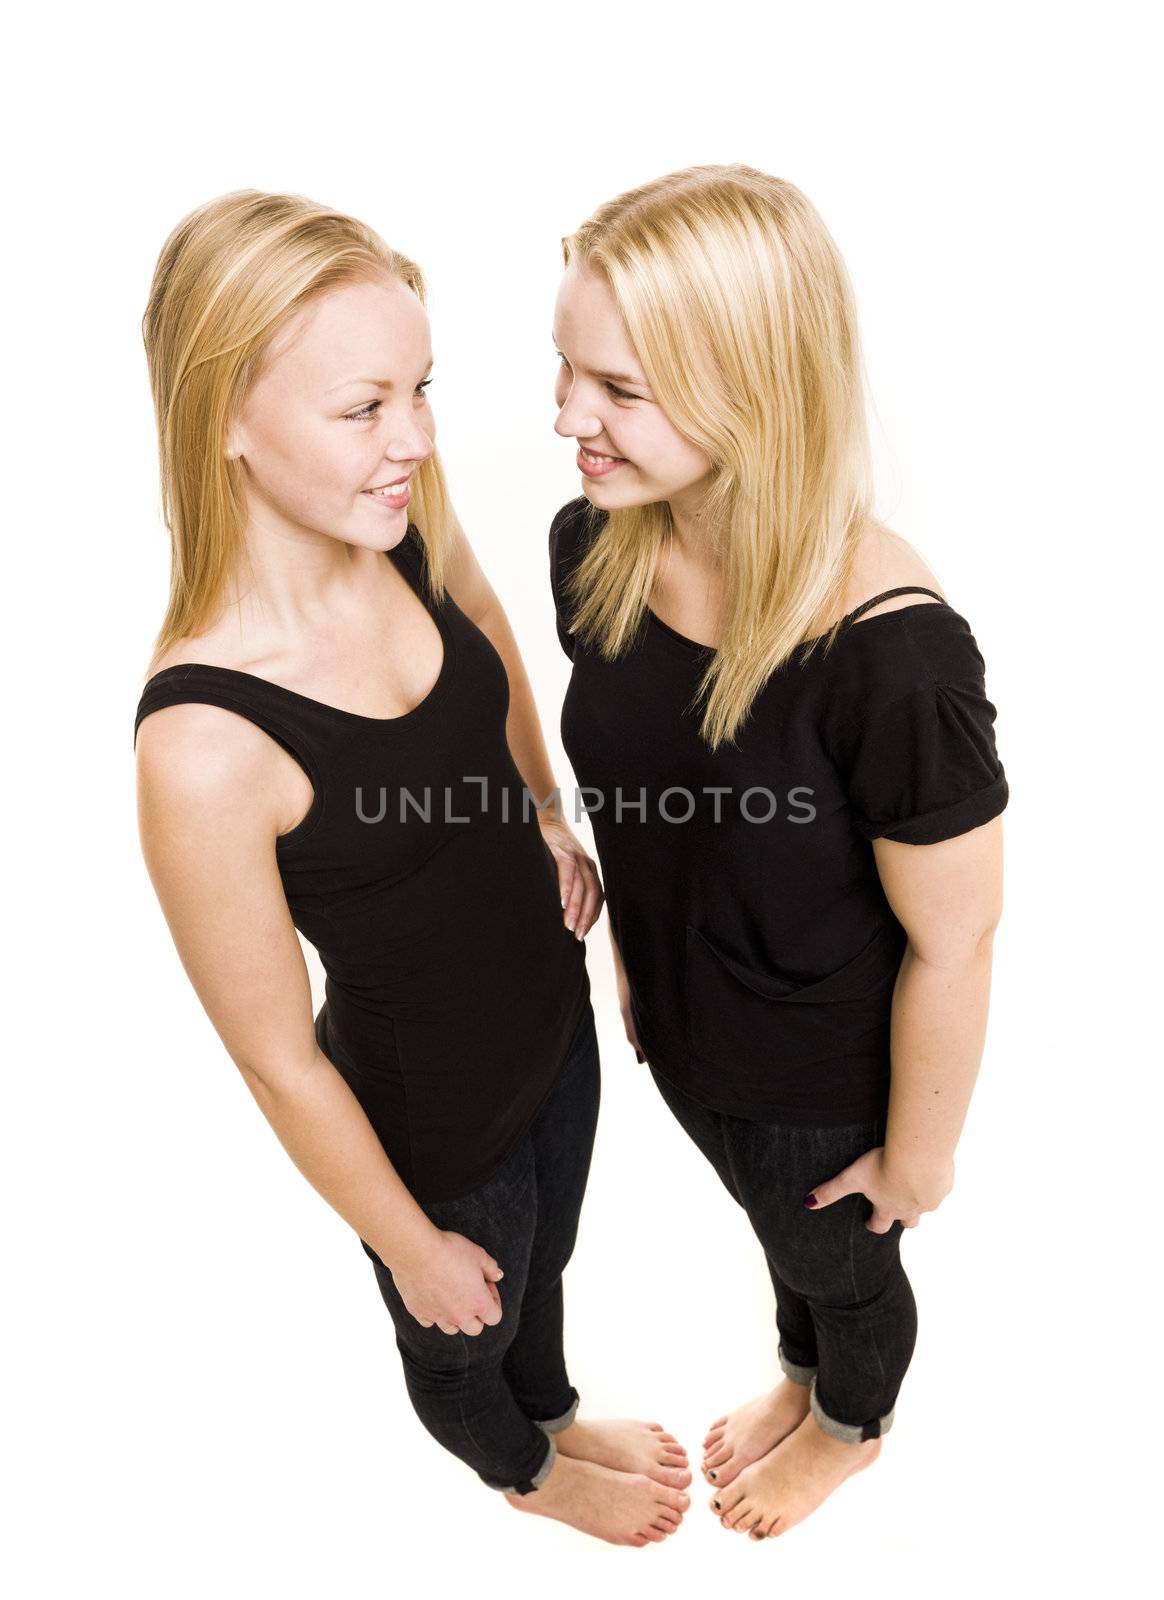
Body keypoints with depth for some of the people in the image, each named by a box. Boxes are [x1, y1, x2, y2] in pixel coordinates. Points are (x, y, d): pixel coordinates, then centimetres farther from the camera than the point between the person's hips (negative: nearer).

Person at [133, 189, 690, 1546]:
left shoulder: (410, 533, -18)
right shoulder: (204, 745, -38)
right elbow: (278, 1061, -24)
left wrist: (546, 812, 0)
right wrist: (411, 1247, -10)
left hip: (551, 1013, 6)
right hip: (430, 1116, -5)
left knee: (545, 1258, 36)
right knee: (462, 1338, 30)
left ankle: (555, 1414, 71)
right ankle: (524, 1472, 67)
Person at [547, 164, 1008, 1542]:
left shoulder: (889, 652, -38)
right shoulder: (592, 547, -18)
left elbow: (953, 943, -23)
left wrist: (917, 1150, -9)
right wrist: (631, 959, 12)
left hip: (824, 1082, -5)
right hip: (682, 1032, 5)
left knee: (843, 1259, 29)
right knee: (774, 1228, 35)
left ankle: (854, 1424, 65)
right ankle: (802, 1376, 70)